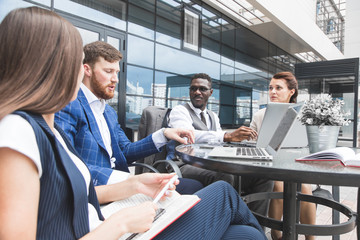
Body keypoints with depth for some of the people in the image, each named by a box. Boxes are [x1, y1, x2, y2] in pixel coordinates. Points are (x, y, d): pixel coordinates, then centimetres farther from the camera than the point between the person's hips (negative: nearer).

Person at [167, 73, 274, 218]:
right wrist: (228, 136, -33)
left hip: (211, 168, 7)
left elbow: (221, 142, 13)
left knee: (263, 178, -6)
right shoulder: (179, 111, 0)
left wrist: (240, 137, -10)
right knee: (223, 177, -37)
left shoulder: (213, 117, 25)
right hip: (184, 166, -7)